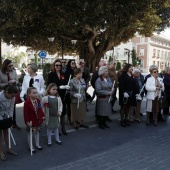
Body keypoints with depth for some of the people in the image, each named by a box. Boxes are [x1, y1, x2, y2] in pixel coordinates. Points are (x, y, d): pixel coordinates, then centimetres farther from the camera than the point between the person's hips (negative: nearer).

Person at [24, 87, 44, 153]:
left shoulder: (38, 101, -1)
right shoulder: (27, 103, -20)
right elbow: (26, 113, -19)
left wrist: (42, 116, 6)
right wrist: (27, 121, -20)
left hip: (38, 120, 6)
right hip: (31, 121, -6)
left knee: (37, 132, 18)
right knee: (30, 133, 9)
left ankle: (37, 144, 33)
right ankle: (30, 147, 23)